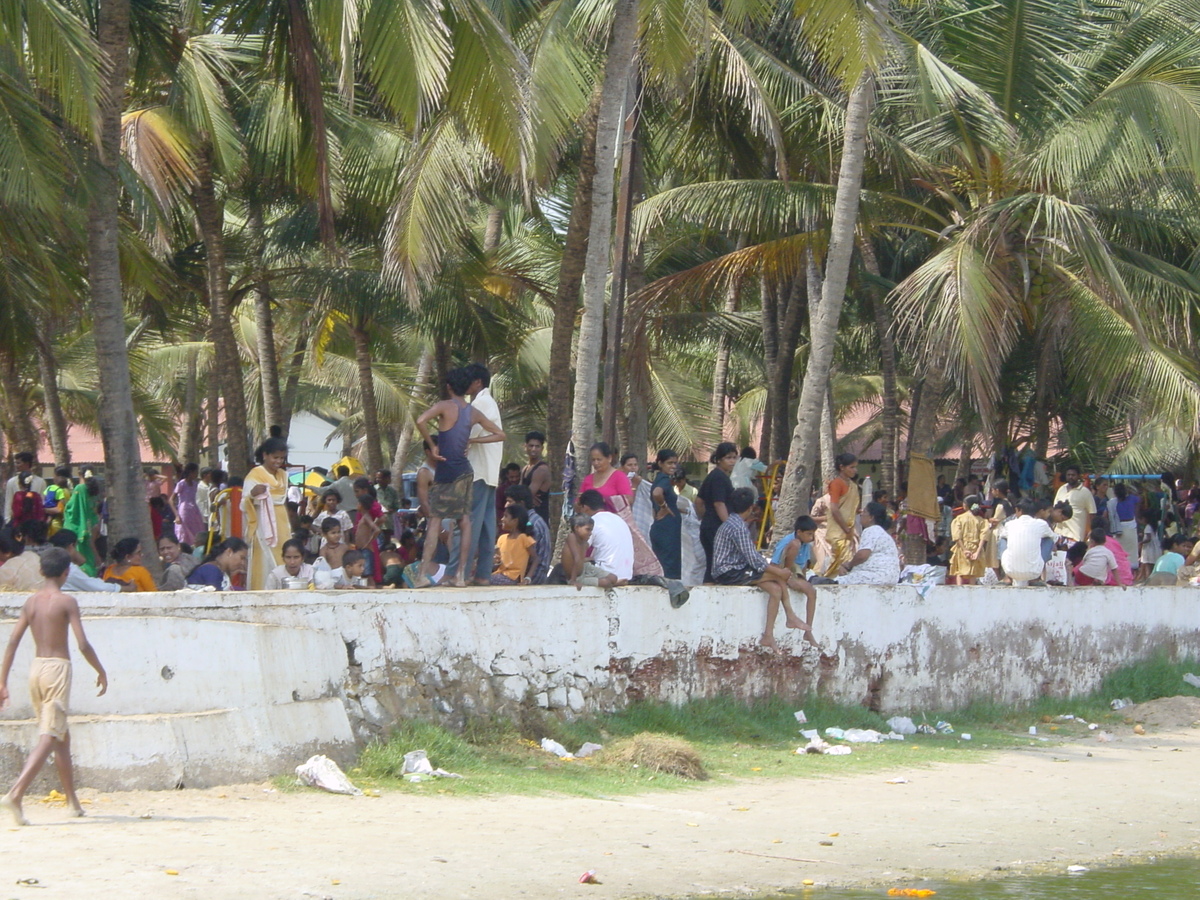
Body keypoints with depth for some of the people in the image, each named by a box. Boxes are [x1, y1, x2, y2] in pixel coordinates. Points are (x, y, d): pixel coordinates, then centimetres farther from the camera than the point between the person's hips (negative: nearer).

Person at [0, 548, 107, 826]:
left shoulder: (31, 602, 8)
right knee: (49, 738, -11)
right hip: (57, 668, -6)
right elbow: (83, 645, -12)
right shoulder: (66, 601, -7)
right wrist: (101, 672, 2)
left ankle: (73, 801, 26)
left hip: (36, 667, 7)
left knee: (62, 737, 19)